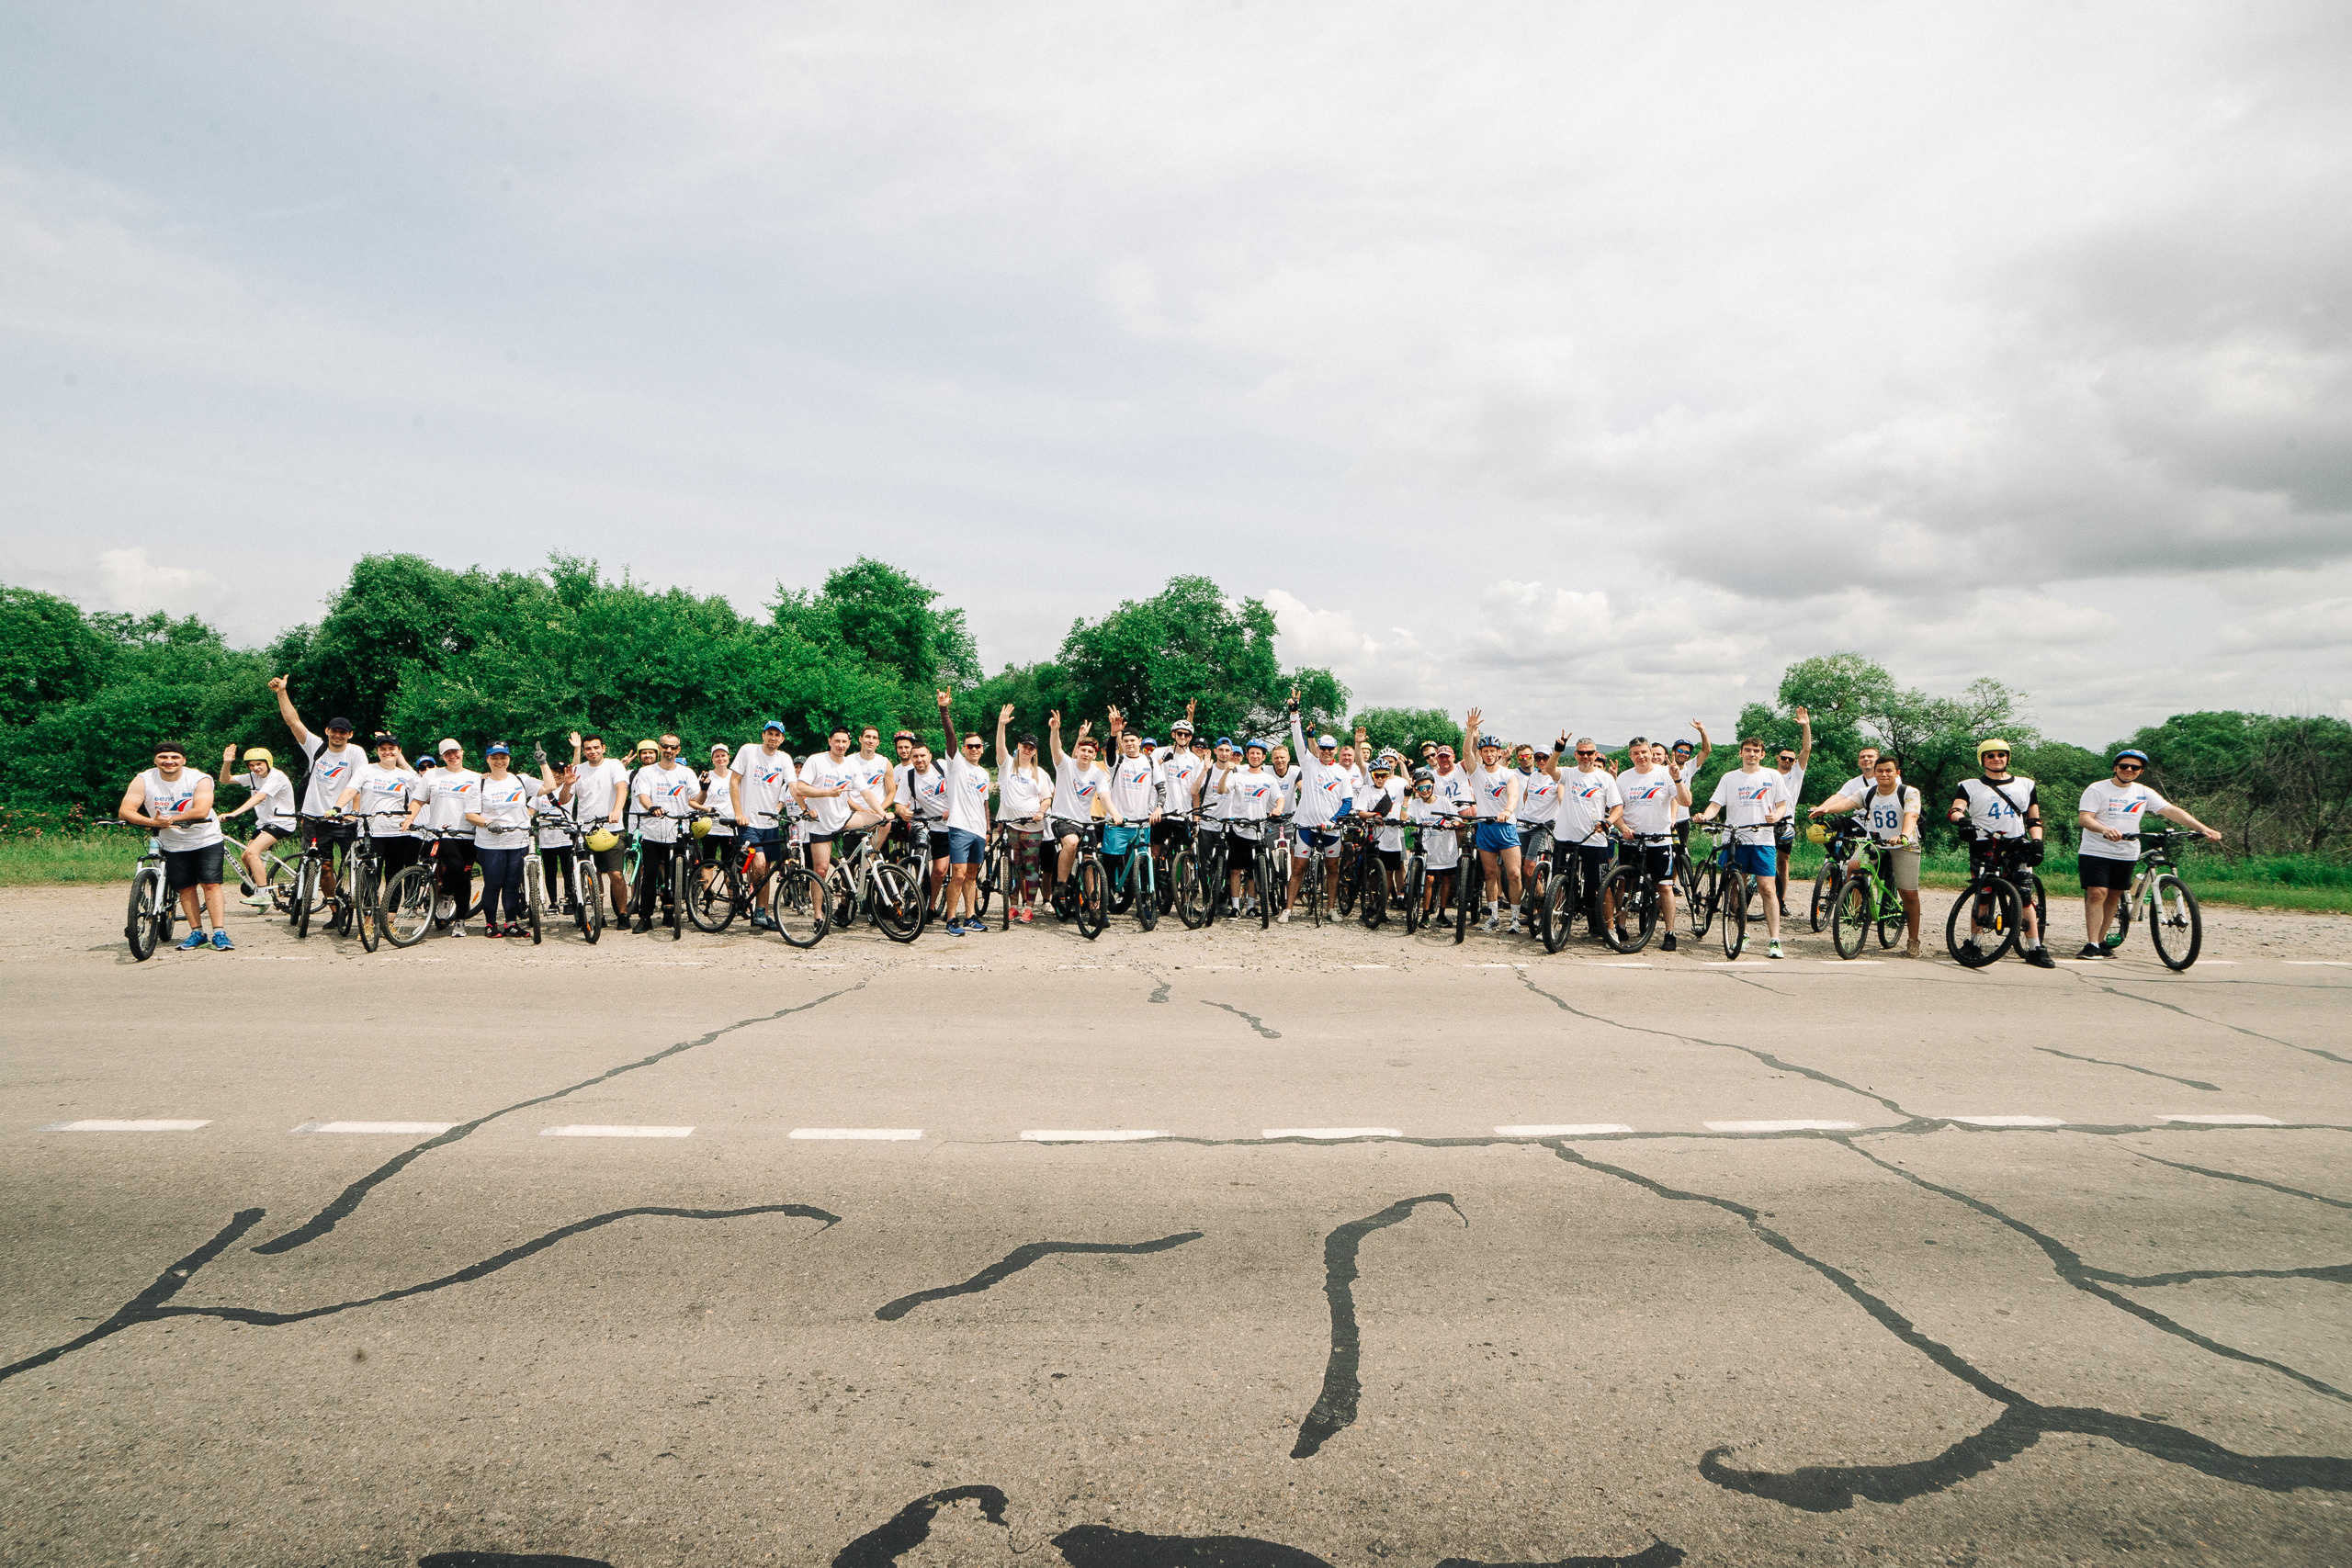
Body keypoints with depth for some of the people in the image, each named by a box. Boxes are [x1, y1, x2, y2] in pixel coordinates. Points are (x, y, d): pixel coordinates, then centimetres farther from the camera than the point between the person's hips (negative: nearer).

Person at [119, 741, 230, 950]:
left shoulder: (200, 779, -16)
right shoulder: (143, 781, -9)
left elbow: (201, 810, -27)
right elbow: (125, 811, -17)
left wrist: (170, 819, -29)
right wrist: (153, 822, -32)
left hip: (205, 840, -2)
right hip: (173, 844, 2)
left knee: (211, 884, -8)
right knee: (185, 888, 4)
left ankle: (219, 933, -7)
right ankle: (196, 933, 14)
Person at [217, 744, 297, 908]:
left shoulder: (276, 776, -17)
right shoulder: (253, 777, 8)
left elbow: (259, 797, -29)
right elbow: (225, 779, 9)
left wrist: (233, 813, -39)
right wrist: (226, 763, -11)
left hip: (281, 822, -9)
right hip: (264, 822, 9)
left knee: (252, 852, -24)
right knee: (245, 858, 10)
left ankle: (263, 894, -21)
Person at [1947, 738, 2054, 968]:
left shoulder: (2025, 784, 20)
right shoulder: (1970, 786, 11)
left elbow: (2034, 818, 19)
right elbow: (1955, 810, -6)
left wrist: (2037, 841, 3)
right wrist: (1961, 819, -29)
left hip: (2016, 845, 1)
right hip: (1983, 844, -1)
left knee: (2024, 896, -8)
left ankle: (2035, 949, -7)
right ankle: (1973, 942, 10)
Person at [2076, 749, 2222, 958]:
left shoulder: (2144, 793, 8)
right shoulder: (2097, 789, -5)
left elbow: (2171, 811, 1)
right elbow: (2084, 817, -15)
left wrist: (2203, 828, -11)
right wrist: (2105, 830, -35)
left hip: (2126, 854, 5)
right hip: (2096, 852, -4)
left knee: (2113, 897, 7)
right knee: (2097, 893, -13)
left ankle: (2101, 941, 17)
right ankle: (2092, 944, -12)